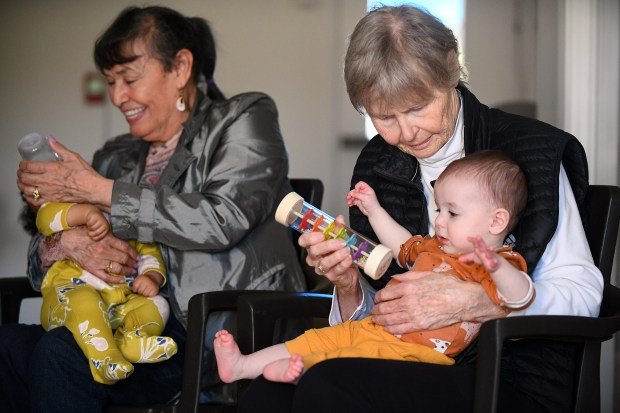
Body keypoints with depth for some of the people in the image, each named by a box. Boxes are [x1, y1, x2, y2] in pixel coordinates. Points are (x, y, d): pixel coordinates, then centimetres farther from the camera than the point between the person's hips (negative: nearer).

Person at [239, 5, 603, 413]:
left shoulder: (527, 147, -3)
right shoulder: (377, 165, 12)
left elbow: (582, 294, -9)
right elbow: (374, 314, 14)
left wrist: (471, 300, -22)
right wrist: (349, 286, -9)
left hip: (514, 375, -4)